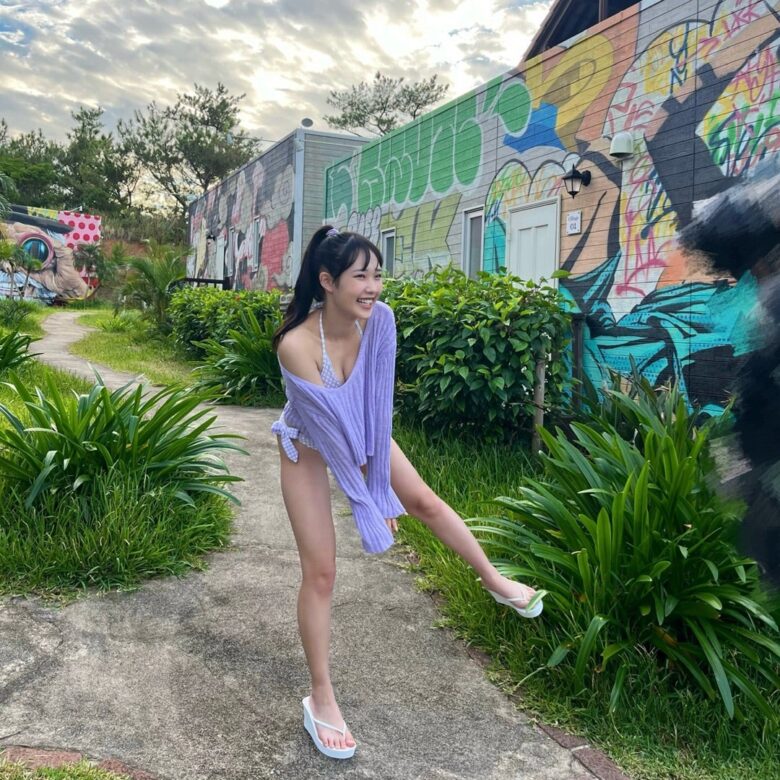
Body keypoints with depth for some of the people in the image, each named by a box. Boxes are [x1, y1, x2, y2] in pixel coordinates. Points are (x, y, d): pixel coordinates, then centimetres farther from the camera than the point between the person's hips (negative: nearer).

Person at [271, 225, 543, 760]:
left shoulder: (380, 319, -24)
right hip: (309, 450, -4)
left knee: (426, 502, 11)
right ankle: (321, 699, 12)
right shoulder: (296, 345, -37)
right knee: (321, 570, -3)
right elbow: (330, 425, -32)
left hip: (363, 432, 4)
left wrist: (381, 485, -20)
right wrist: (367, 502, -26)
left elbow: (376, 406, -21)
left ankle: (496, 582, 36)